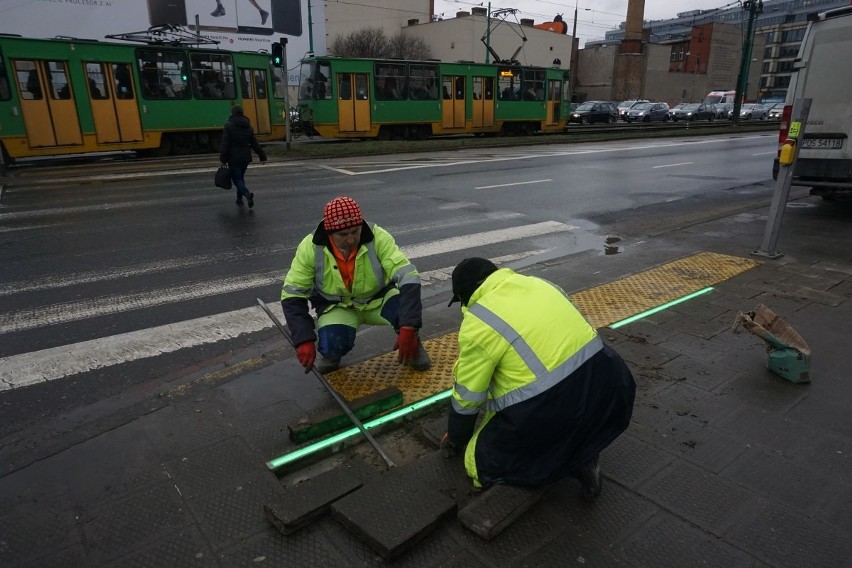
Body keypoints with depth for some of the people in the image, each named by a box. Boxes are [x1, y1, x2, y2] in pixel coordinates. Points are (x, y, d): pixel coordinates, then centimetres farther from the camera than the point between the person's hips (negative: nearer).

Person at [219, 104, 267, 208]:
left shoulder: (229, 125, -10)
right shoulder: (248, 126, 7)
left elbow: (225, 144, -14)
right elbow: (254, 143, 10)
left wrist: (223, 158, -11)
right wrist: (262, 156, 13)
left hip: (233, 158, -5)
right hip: (245, 158, 6)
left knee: (236, 179, -2)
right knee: (241, 177, 20)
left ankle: (247, 194, -27)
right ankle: (239, 199, 24)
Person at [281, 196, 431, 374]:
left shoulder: (378, 238, -27)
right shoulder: (310, 247, -23)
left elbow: (408, 277, -31)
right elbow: (292, 295, -15)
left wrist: (408, 329, -42)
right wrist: (304, 340, -27)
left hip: (378, 298, 0)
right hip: (336, 306, 0)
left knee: (406, 307, -32)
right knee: (333, 345, -30)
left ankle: (411, 344, 1)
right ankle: (331, 352, 8)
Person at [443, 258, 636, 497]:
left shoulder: (476, 324, -6)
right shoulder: (539, 284, 13)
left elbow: (467, 397, 2)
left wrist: (456, 438, 22)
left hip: (551, 410, -6)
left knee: (482, 463, 14)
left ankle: (561, 461, 1)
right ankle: (581, 454, 16)